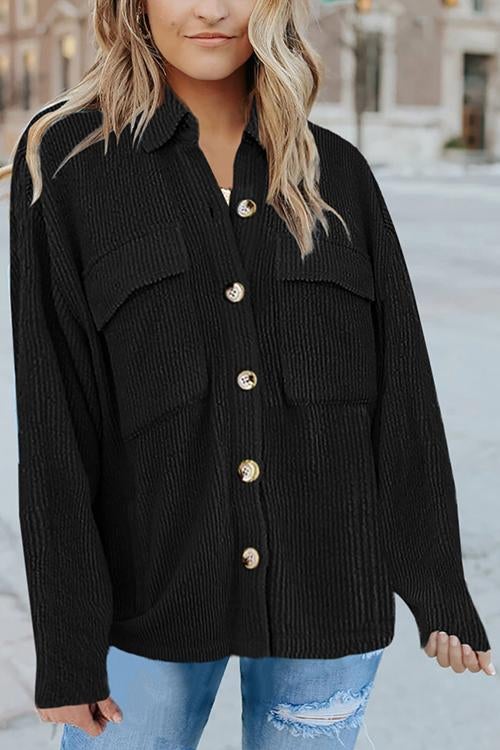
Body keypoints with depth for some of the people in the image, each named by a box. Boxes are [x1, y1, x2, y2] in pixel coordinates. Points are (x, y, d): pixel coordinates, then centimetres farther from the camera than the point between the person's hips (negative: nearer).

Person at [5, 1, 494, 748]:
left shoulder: (335, 173, 3)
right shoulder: (66, 160, -3)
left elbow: (402, 385, 4)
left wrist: (439, 588, 4)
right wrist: (66, 640, -7)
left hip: (328, 593, 2)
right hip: (147, 596, -1)